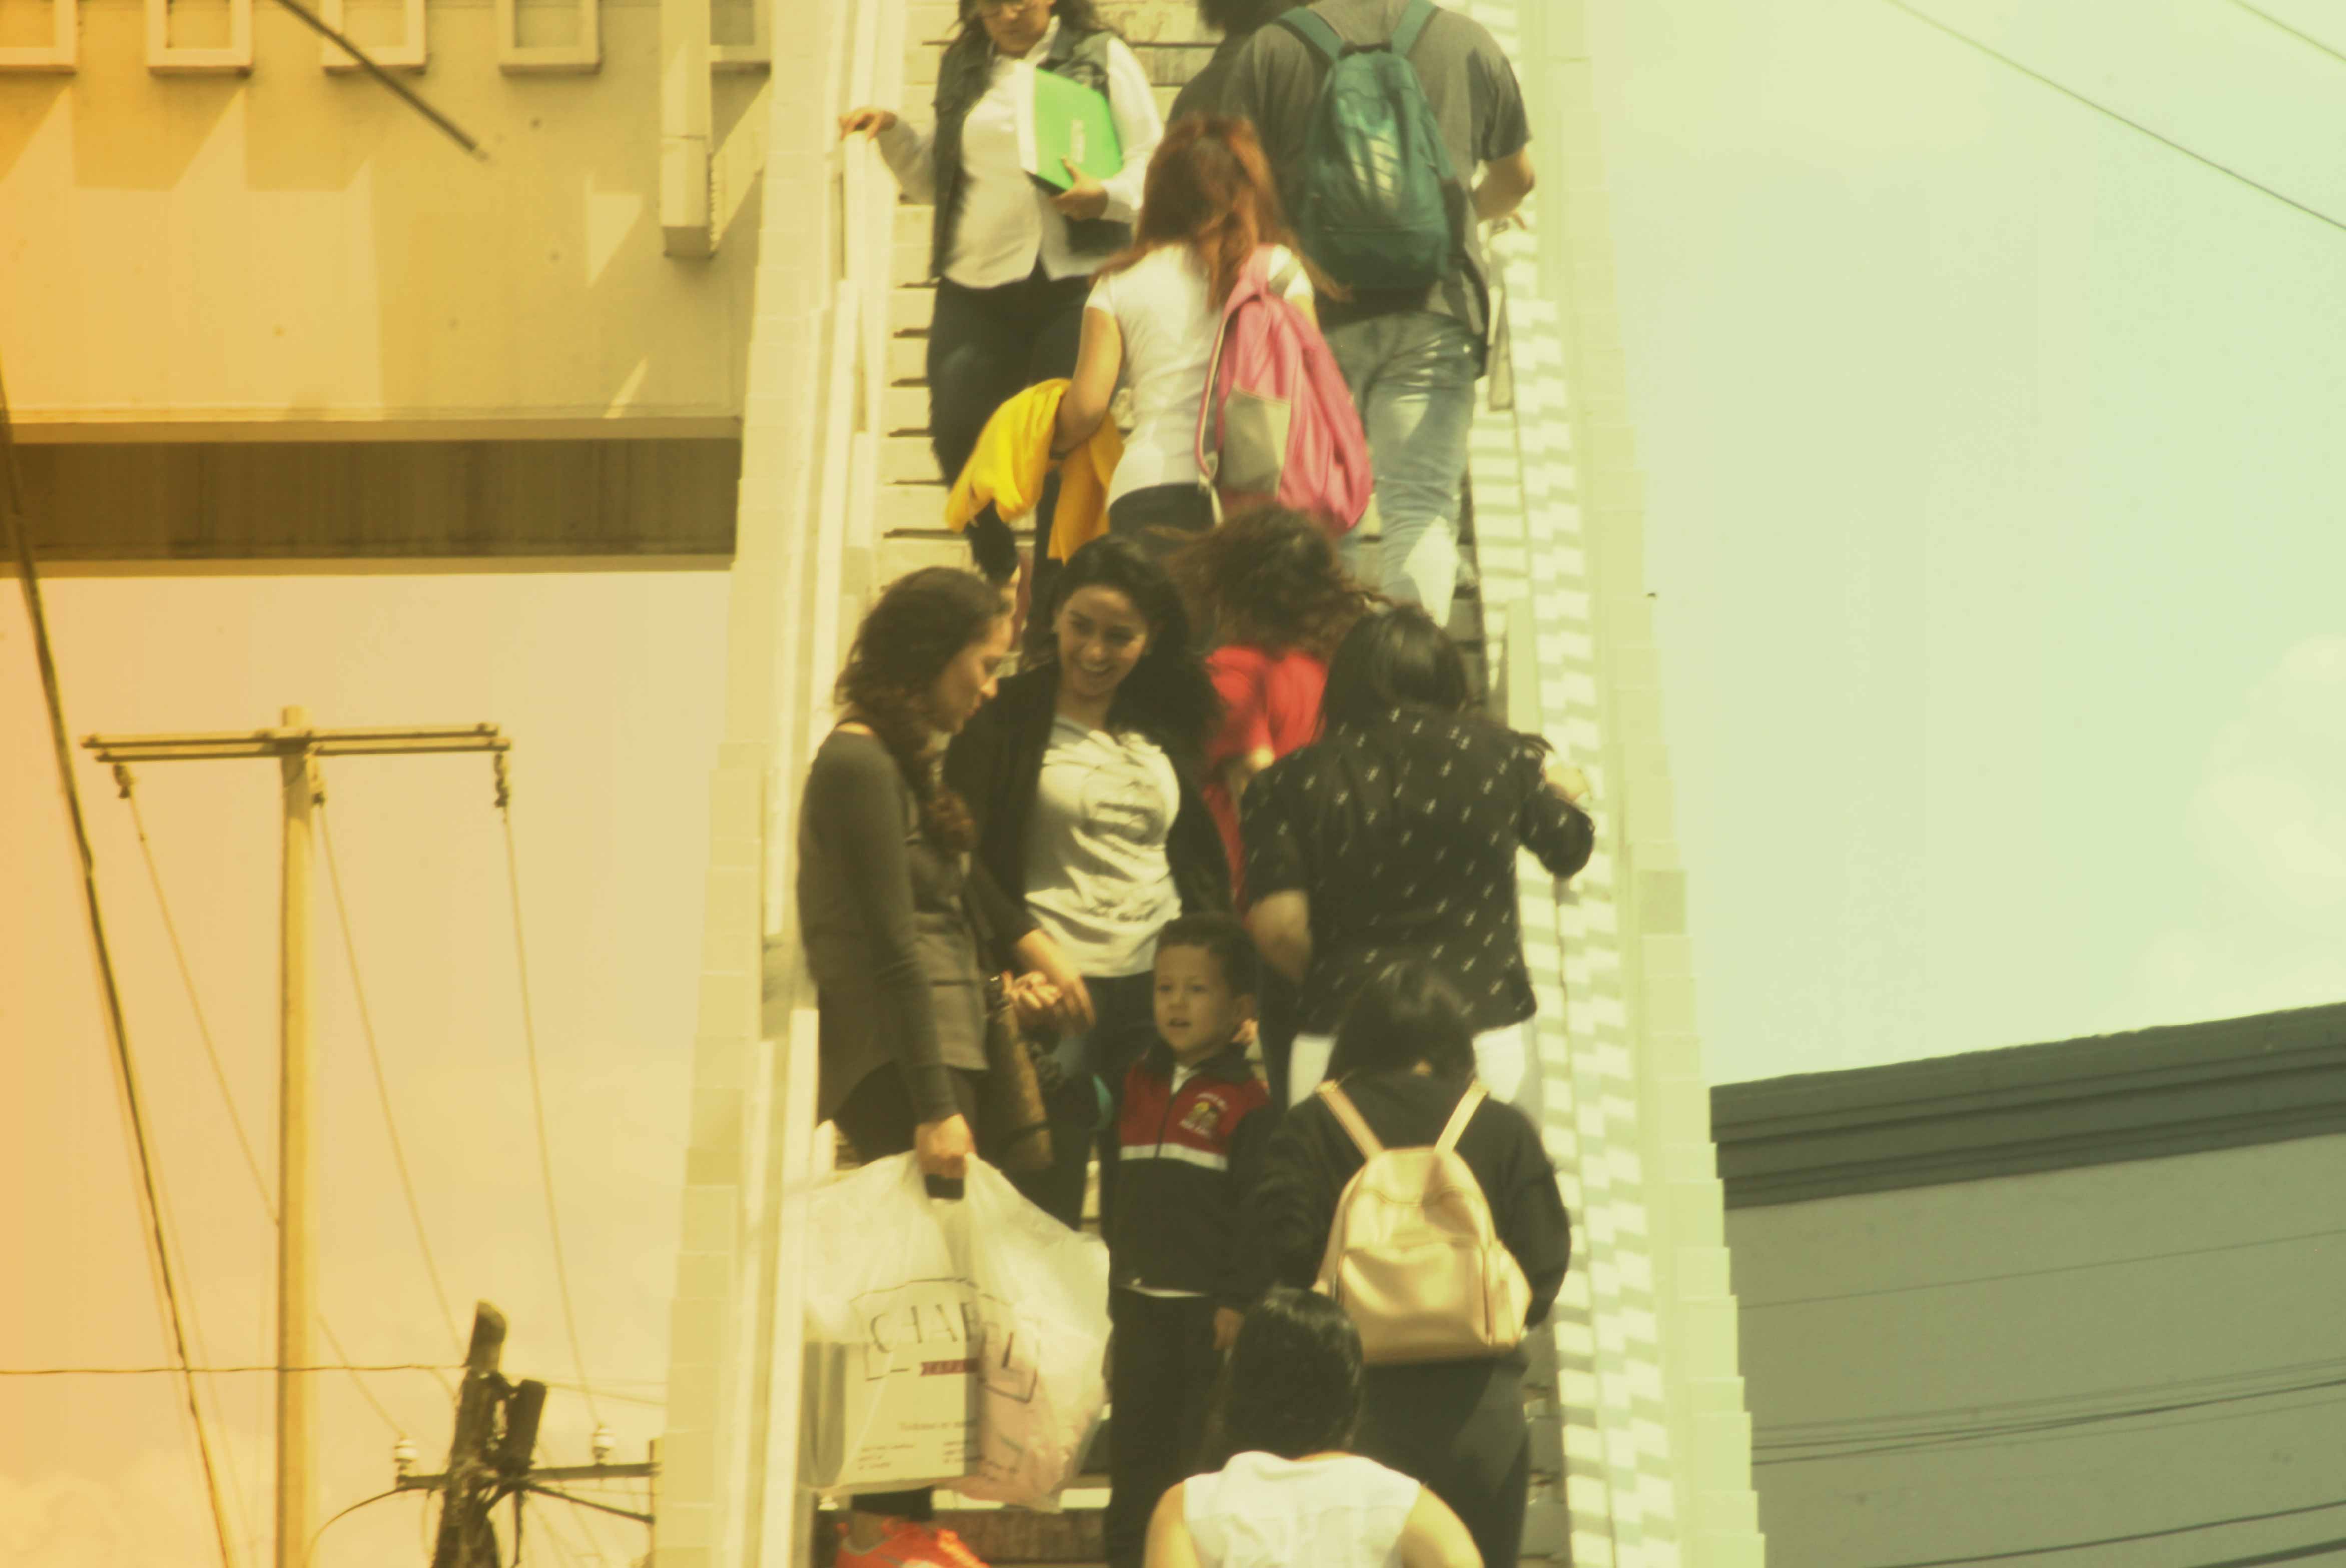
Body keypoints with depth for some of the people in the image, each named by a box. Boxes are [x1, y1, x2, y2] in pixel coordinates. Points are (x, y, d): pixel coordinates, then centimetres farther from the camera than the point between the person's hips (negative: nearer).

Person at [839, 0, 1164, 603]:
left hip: (1072, 286, -4)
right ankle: (998, 572, 22)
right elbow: (932, 179, 24)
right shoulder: (963, 67, 16)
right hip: (974, 289, 4)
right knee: (957, 434, -3)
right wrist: (892, 133, 7)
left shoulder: (1103, 58, 4)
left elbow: (1152, 168, -1)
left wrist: (1105, 196, -21)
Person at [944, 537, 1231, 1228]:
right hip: (1054, 990, -4)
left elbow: (1203, 862, 18)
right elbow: (967, 863, -6)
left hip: (1158, 989, 4)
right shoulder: (1007, 719, -1)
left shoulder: (1166, 730, 13)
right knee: (1045, 1213, -4)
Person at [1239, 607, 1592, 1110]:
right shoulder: (1495, 753, 2)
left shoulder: (1288, 782, 1)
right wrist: (1562, 786, 39)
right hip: (1487, 1028, 0)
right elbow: (1571, 848, 18)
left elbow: (1278, 926, -7)